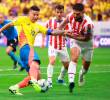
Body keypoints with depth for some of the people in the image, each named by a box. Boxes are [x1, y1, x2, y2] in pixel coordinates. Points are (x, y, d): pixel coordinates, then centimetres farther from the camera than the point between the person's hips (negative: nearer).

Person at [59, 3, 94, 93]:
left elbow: (87, 38, -29)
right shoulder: (71, 16, -21)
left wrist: (72, 36, -35)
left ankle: (81, 75, 51)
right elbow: (64, 22, 4)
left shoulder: (88, 23, -35)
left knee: (86, 66, 13)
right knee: (74, 58, -29)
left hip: (87, 44, -1)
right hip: (75, 41, 1)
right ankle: (71, 81, -41)